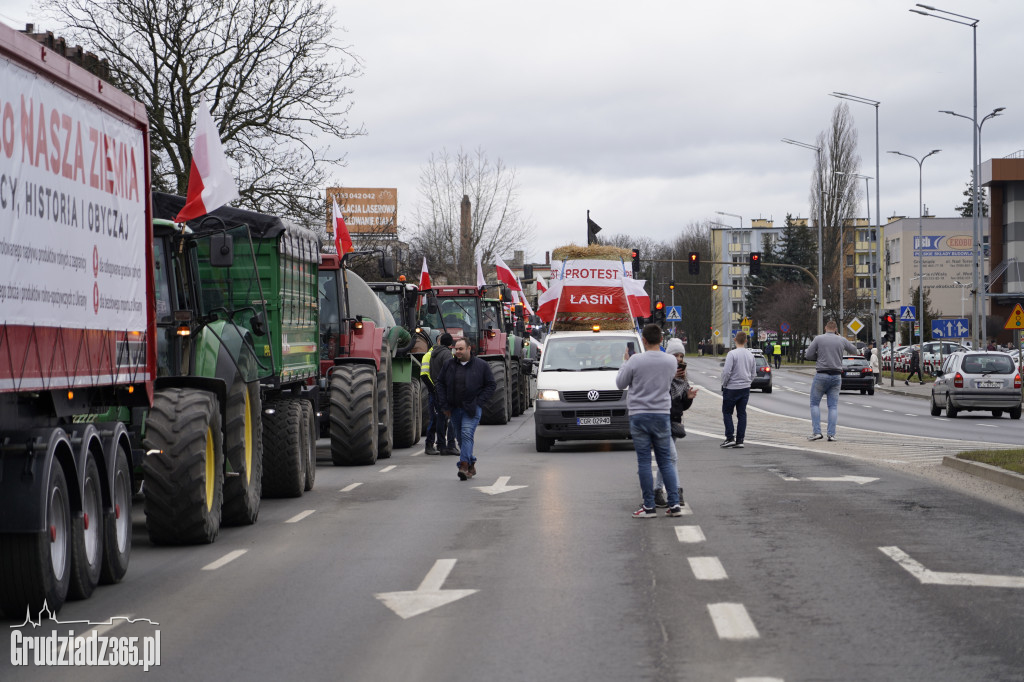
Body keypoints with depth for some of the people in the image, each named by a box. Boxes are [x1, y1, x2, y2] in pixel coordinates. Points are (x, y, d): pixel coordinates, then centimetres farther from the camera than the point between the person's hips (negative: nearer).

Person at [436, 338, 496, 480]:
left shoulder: (481, 366, 0)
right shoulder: (449, 365, 7)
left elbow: (491, 385, 3)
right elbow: (440, 384, 12)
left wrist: (479, 402, -6)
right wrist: (444, 405, 3)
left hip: (472, 409, -5)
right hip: (454, 409, 5)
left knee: (467, 434, -18)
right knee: (460, 437, 8)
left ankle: (464, 466, -25)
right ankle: (471, 466, 20)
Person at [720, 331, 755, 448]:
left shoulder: (732, 354, -15)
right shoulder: (750, 355, 5)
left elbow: (726, 371, -17)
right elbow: (753, 373, 12)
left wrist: (724, 384, -3)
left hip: (732, 388, -5)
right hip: (745, 388, 5)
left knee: (727, 412, 5)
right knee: (742, 414, 8)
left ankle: (730, 438, -4)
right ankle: (740, 440, 6)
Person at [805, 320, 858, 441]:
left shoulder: (818, 339, -4)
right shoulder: (841, 340, 4)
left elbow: (808, 355, -3)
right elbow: (854, 351, 20)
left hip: (821, 375, -3)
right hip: (836, 376, 3)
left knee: (815, 403, 7)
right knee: (833, 406, 6)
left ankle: (816, 432, -4)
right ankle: (831, 434, -2)